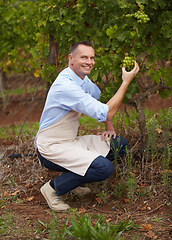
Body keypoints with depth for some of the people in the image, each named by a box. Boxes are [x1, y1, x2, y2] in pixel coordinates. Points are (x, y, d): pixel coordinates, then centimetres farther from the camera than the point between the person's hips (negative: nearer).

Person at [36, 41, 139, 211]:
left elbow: (103, 100, 26)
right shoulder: (66, 85, -25)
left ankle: (74, 180, 10)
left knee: (120, 145, 3)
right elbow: (106, 113, -26)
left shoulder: (82, 79, 7)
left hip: (71, 141, 10)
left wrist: (109, 128, 12)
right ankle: (53, 188, -7)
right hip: (51, 148, -10)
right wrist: (126, 82, -20)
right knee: (105, 168, -26)